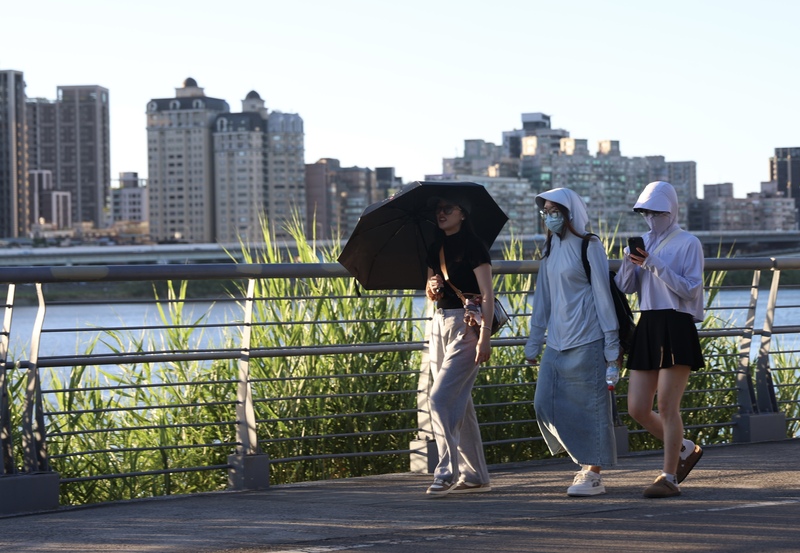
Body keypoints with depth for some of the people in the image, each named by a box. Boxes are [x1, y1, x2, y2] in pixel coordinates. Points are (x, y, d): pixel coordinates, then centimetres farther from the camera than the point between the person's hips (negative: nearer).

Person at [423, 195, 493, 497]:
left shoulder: (473, 247, -8)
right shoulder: (436, 249, 14)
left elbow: (487, 294, -14)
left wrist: (485, 336, -22)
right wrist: (432, 288, -2)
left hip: (466, 325, -8)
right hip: (440, 325, 8)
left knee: (440, 399, -16)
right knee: (459, 404, 10)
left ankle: (448, 472, -15)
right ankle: (475, 475, 15)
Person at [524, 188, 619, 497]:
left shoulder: (588, 247, -6)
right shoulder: (551, 248, 14)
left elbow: (603, 294, -7)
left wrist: (612, 345, -10)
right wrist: (534, 343, 16)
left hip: (586, 340, -7)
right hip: (557, 341, 7)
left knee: (590, 406, -4)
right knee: (546, 403, 1)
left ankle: (594, 475, 2)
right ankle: (586, 462, 15)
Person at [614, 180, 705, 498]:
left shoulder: (688, 244, -2)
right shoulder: (644, 243, 15)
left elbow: (690, 290, -11)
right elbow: (624, 288, 9)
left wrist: (654, 265, -16)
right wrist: (629, 262, -11)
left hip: (676, 328, -6)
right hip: (647, 328, 7)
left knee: (667, 406, -9)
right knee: (637, 409, 3)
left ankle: (669, 477, -2)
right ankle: (685, 450, 24)